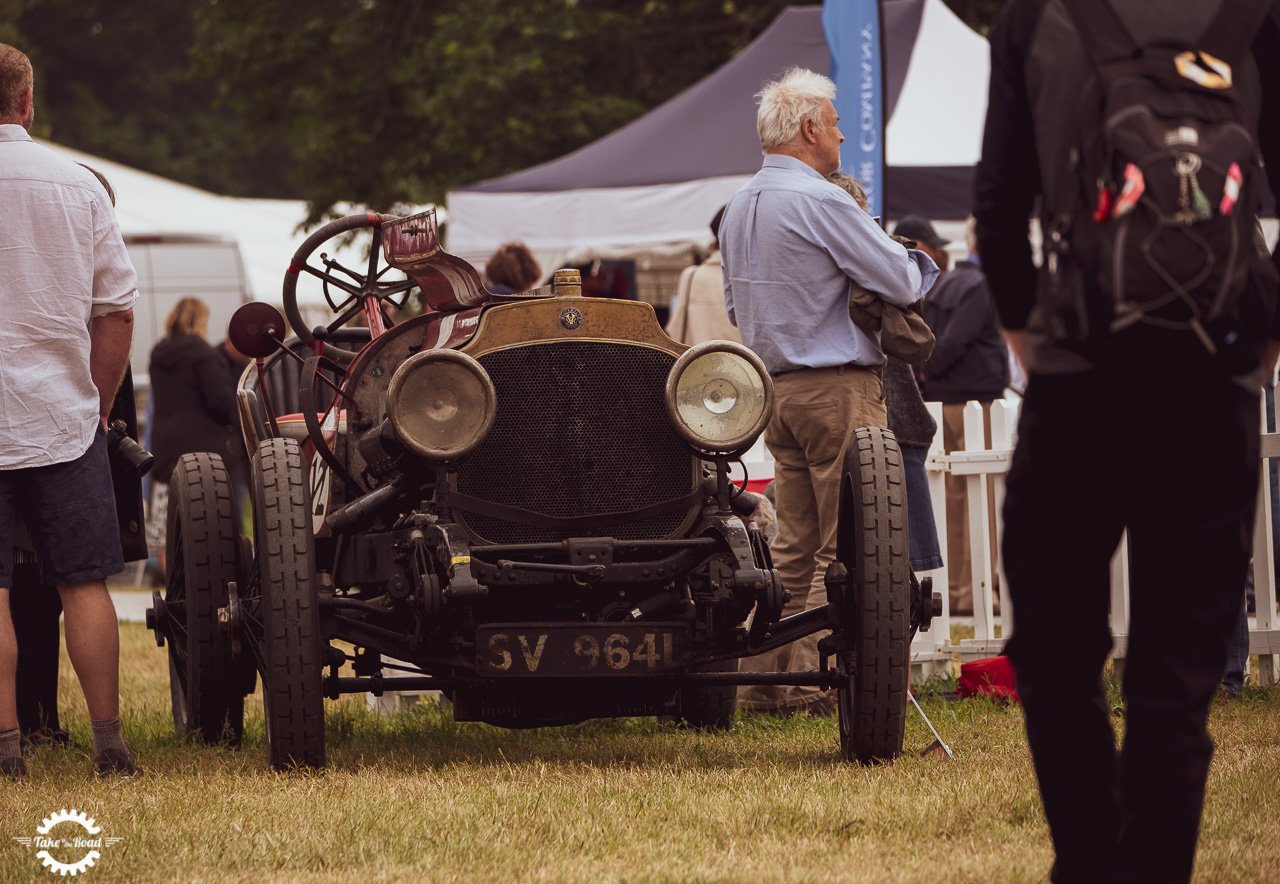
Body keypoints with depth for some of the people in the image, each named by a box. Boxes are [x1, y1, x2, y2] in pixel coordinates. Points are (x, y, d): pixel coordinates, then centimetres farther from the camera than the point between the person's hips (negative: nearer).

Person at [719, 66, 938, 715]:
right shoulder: (820, 201, -15)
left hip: (777, 387, 9)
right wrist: (919, 265, 9)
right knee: (846, 542, -5)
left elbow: (738, 308, 25)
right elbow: (901, 283, -13)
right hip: (838, 385, -9)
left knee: (795, 544, 11)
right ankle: (811, 681, -8)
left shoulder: (739, 209, 14)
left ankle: (766, 678, 10)